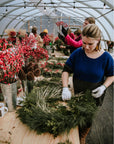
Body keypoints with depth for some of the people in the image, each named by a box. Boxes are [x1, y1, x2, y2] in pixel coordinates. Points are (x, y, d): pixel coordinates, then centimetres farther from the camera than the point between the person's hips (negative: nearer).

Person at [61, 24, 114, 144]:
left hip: (94, 96, -1)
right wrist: (65, 88, -22)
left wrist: (104, 87, -20)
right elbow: (66, 70, -9)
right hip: (77, 94, 1)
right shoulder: (77, 53, -13)